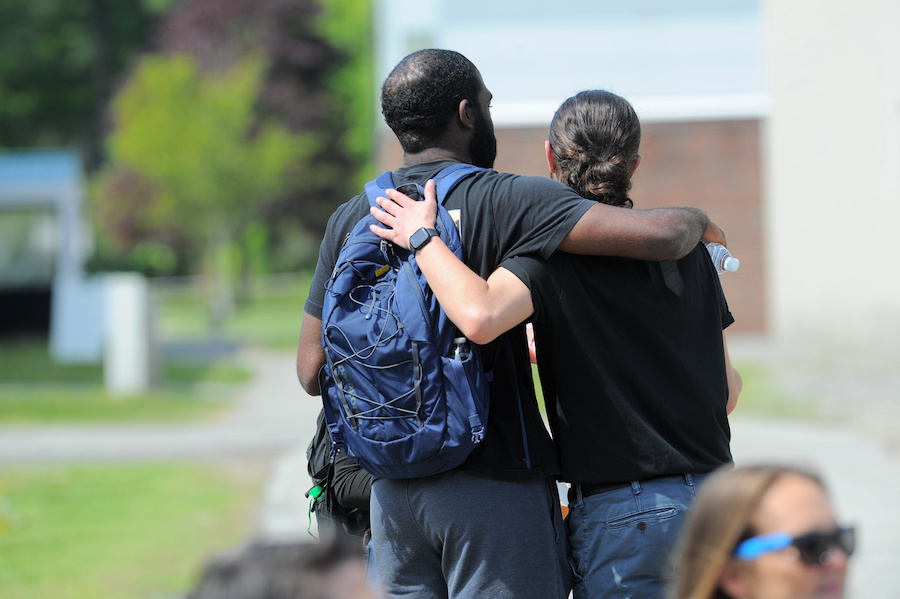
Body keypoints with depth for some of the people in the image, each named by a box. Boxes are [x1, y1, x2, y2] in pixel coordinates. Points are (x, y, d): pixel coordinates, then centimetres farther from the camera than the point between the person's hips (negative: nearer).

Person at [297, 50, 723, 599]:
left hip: (394, 492, 6)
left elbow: (313, 373, 8)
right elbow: (657, 236, -18)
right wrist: (697, 220, 5)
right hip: (495, 485, -6)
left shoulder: (350, 221, 7)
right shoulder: (502, 201, -9)